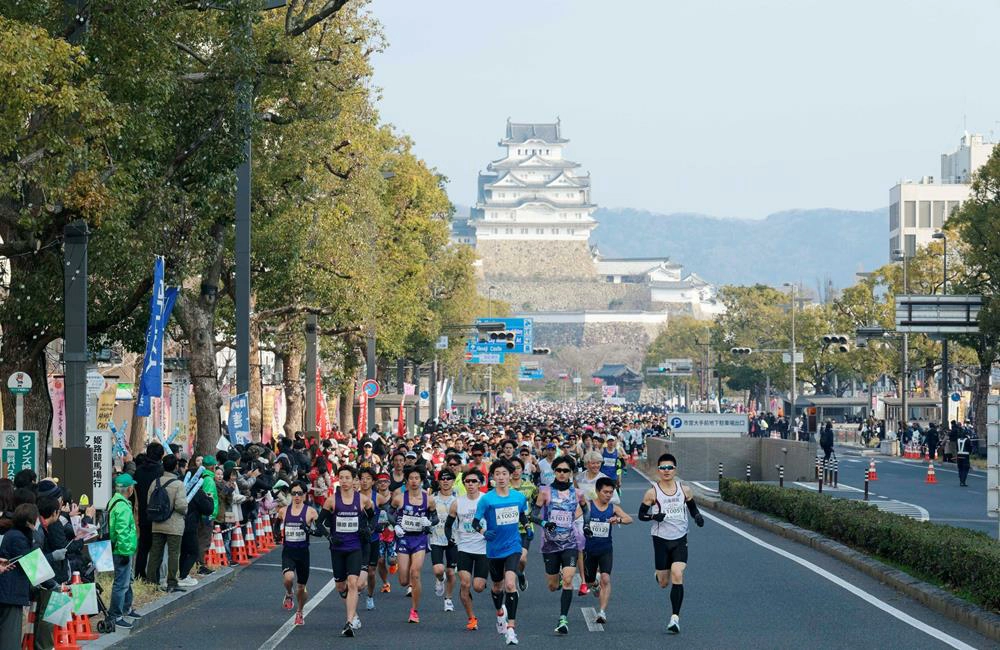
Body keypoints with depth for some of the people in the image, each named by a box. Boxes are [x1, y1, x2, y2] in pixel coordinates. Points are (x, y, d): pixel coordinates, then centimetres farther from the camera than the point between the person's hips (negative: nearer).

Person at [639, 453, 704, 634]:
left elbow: (692, 507, 16)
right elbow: (641, 514, 0)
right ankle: (660, 575, 47)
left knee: (677, 575, -17)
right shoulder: (652, 493, -6)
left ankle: (675, 617, -13)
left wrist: (698, 517, -5)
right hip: (661, 539, -1)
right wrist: (654, 516, -20)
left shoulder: (684, 490, 1)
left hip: (680, 539, 1)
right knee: (663, 583, 7)